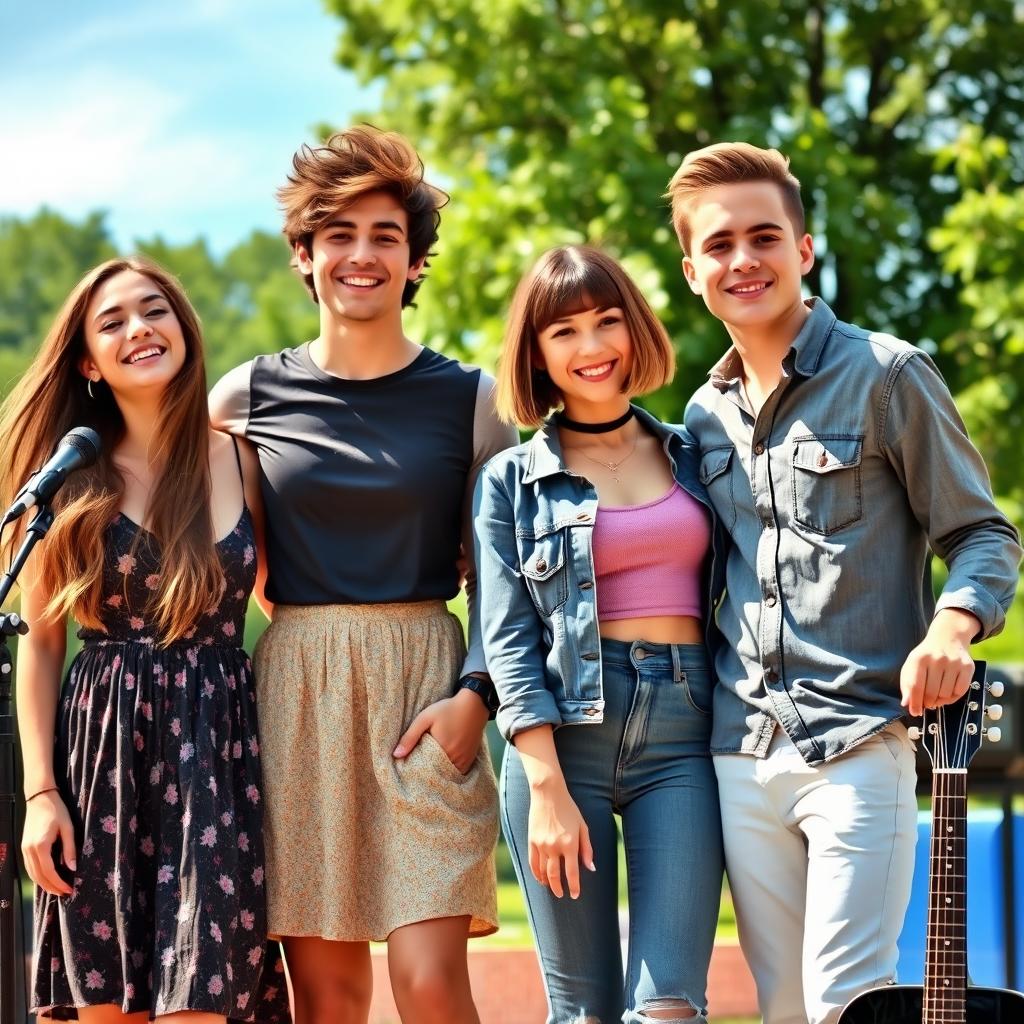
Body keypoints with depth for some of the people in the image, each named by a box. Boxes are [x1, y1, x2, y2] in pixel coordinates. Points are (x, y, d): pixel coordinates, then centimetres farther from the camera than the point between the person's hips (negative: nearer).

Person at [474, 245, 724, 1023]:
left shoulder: (691, 457, 14)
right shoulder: (513, 479, 7)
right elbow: (508, 638, -1)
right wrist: (547, 787, -11)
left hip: (683, 732, 1)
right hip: (563, 731, -1)